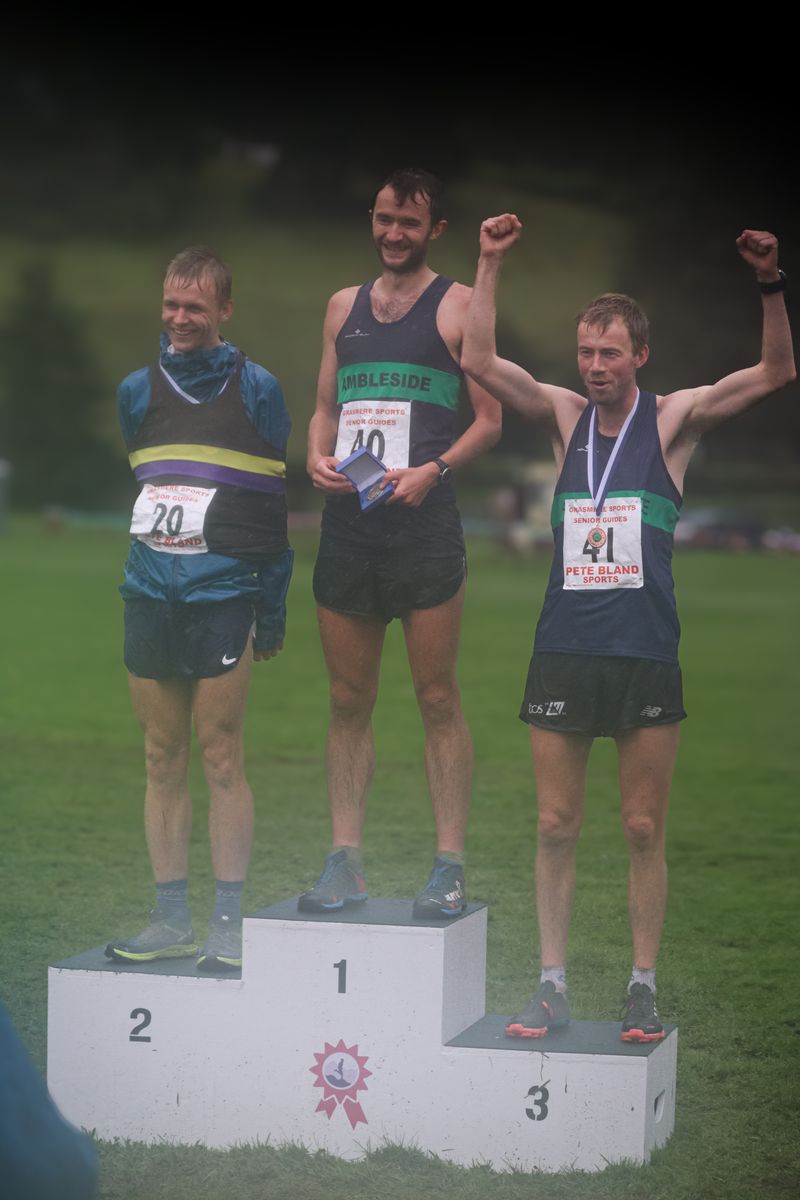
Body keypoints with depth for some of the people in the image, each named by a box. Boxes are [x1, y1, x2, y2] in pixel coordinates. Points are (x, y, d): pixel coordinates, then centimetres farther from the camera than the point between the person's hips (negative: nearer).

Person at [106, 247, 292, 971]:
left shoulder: (255, 389, 1)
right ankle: (171, 921, 13)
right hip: (150, 597, 4)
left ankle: (229, 925, 1)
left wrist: (272, 610, 0)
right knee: (163, 760, 6)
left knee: (221, 757, -5)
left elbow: (271, 503, 2)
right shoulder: (138, 390, 12)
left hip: (223, 597, -4)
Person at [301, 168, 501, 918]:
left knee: (438, 700, -3)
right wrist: (317, 458, 1)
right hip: (346, 523, 5)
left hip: (423, 524, -5)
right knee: (348, 700, 7)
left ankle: (449, 865, 0)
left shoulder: (457, 307, 3)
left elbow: (489, 420, 1)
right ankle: (345, 861, 12)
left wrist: (434, 470, -15)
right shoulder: (344, 306, 17)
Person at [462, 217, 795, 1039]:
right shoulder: (565, 417, 9)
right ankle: (553, 986, 12)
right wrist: (489, 266, -6)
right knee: (556, 827, 4)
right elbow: (479, 362, 0)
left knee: (644, 831, 2)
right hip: (562, 651, 2)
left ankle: (642, 989, 12)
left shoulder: (673, 420, 2)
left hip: (646, 653, -2)